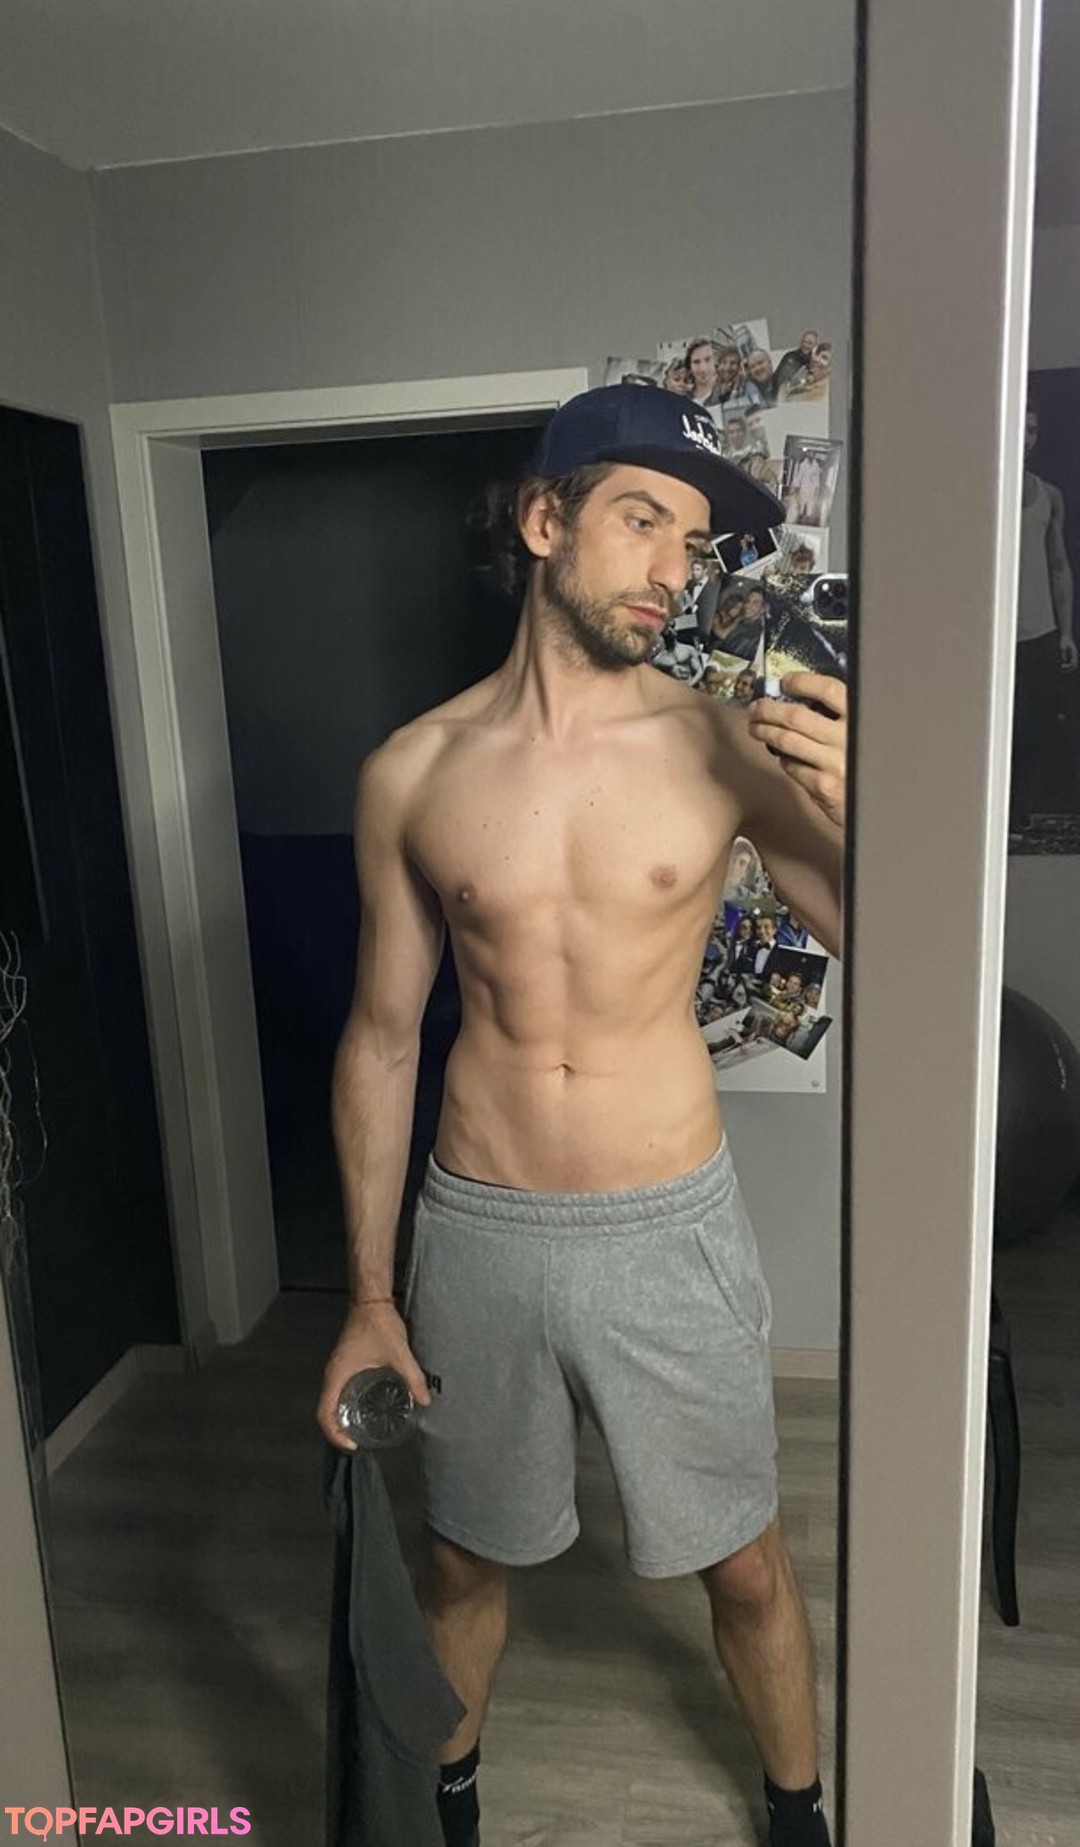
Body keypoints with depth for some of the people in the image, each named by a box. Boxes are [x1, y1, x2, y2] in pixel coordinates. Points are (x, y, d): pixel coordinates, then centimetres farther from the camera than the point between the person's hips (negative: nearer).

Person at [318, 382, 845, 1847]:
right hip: (477, 1232, 1)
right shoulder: (412, 773, -5)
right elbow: (382, 1038, 1)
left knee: (746, 1564, 18)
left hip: (671, 1230, -1)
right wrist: (369, 1296, 4)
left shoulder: (723, 745, -8)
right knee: (463, 1555, 23)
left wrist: (857, 814, -26)